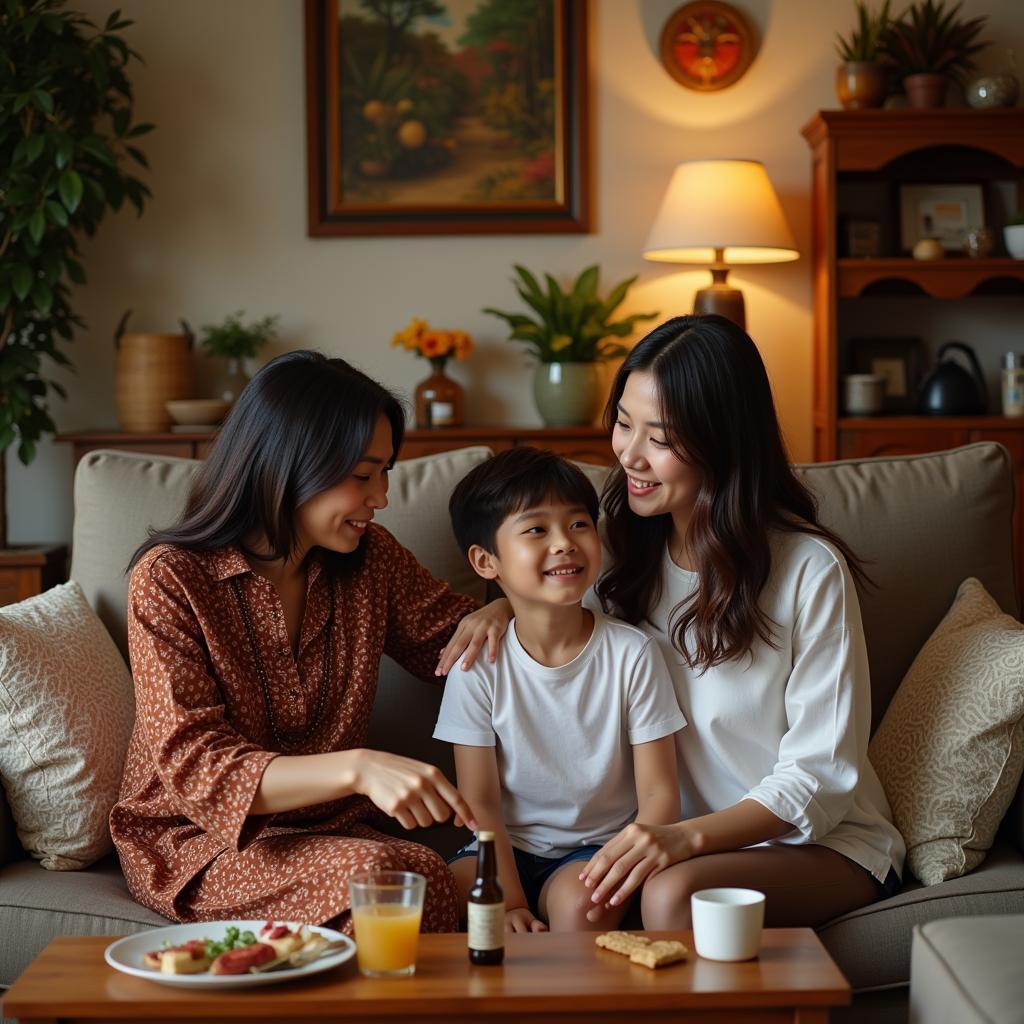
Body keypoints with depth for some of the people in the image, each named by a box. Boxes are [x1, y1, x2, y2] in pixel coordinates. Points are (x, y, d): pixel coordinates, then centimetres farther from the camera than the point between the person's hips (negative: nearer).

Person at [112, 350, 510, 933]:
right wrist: (358, 768, -37)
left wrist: (496, 614, -9)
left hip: (329, 827, 4)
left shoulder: (369, 558, 2)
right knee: (376, 875, -33)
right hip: (200, 840, -4)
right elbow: (194, 766, -21)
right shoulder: (171, 580, -13)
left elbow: (453, 644, 18)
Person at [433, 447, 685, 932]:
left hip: (599, 845, -1)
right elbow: (480, 801, -6)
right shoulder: (479, 663, -7)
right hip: (507, 850, 1)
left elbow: (658, 793, -7)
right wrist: (510, 903, -16)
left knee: (577, 898, -32)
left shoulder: (632, 653, -8)